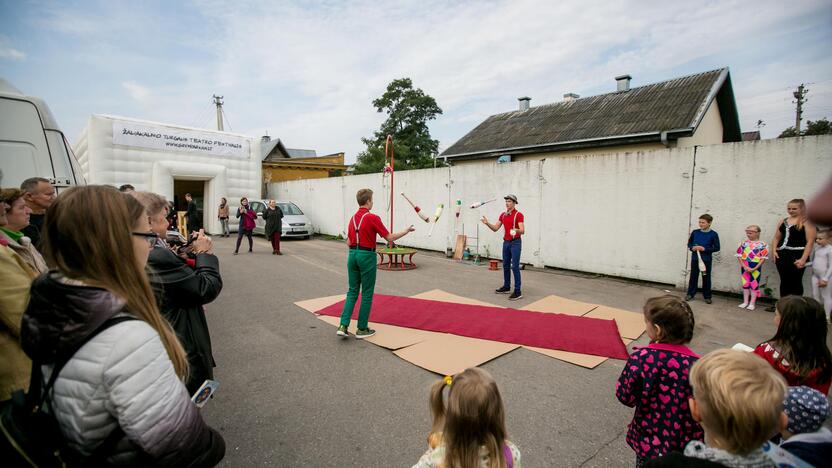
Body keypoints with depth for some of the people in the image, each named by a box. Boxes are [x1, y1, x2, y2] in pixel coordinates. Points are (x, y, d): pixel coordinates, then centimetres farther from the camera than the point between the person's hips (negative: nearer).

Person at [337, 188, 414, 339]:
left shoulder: (353, 218, 8)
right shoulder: (372, 218, -13)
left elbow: (349, 242, 11)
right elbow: (390, 238, -12)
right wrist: (407, 231, 1)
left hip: (352, 255, 7)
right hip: (367, 256, -7)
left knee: (352, 292, 12)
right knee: (367, 294, 5)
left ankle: (343, 326, 5)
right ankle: (362, 329, 13)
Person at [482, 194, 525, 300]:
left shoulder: (518, 215, -10)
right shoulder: (503, 215, 11)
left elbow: (522, 231, -18)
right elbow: (495, 228, 9)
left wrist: (516, 230, -40)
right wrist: (487, 223, -7)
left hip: (515, 243, -7)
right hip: (506, 242, 7)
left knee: (515, 266, -10)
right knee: (506, 265, 13)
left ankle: (518, 291, -6)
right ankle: (506, 287, 25)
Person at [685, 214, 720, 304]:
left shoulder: (713, 234, -5)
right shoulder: (695, 232, 3)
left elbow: (717, 248, -5)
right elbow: (689, 243, 13)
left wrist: (704, 249, -17)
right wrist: (692, 248, -8)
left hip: (706, 259, -2)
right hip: (695, 258, 2)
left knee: (706, 278, 7)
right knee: (693, 277, 9)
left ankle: (707, 296, 19)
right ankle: (690, 294, 20)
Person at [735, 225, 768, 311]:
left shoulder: (762, 245, -8)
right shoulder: (744, 243, 0)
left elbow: (763, 258, -9)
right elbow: (739, 256, 1)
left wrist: (755, 268, -16)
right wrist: (744, 266, -10)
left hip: (755, 268, -3)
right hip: (745, 267, 3)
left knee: (754, 284, 6)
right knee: (745, 284, 11)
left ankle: (752, 303, 15)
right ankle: (745, 302, 22)